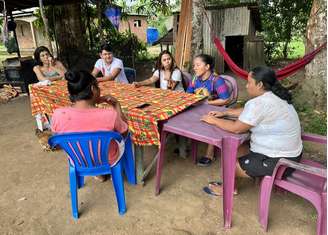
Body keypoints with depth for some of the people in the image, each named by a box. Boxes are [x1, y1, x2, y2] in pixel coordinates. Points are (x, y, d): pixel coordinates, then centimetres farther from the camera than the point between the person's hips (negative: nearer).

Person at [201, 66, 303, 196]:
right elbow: (246, 111, 16)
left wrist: (214, 121, -9)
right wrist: (224, 113, 10)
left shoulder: (260, 103, -27)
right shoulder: (274, 96, 6)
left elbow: (236, 128, -23)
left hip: (278, 161, -10)